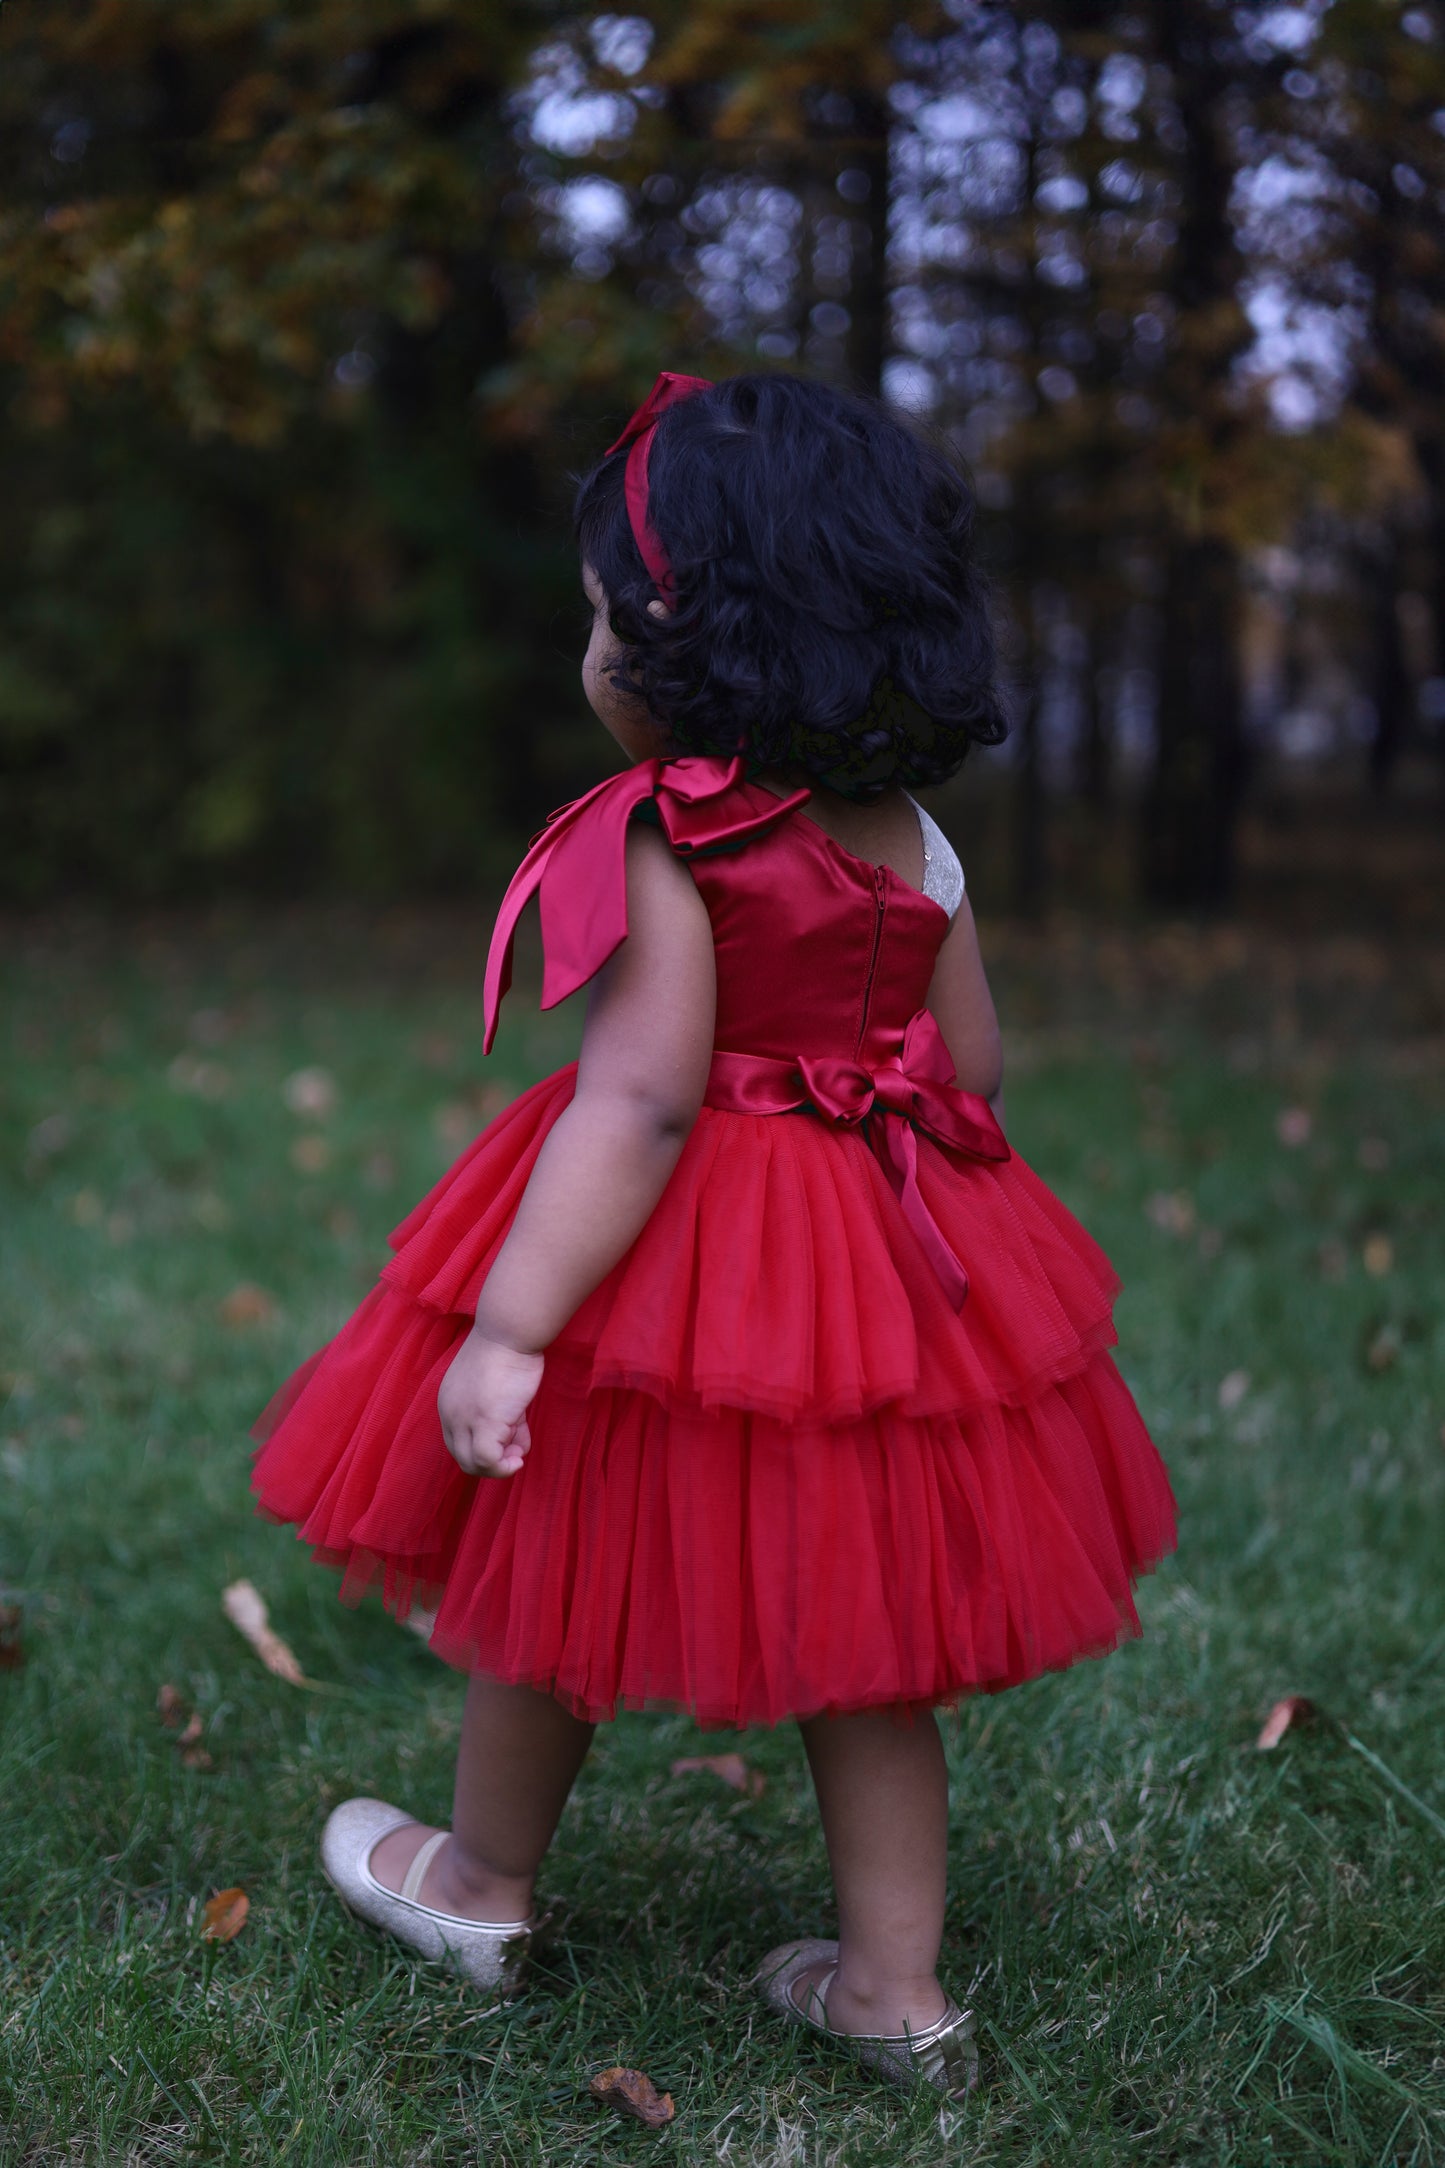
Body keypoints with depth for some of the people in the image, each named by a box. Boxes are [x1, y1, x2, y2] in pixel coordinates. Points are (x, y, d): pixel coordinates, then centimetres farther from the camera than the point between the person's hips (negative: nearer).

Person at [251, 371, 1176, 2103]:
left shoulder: (659, 835, -19)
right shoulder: (910, 837, 2)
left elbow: (642, 1099, -27)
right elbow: (972, 1072, 7)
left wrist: (507, 1327, -27)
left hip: (682, 1266, -6)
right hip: (886, 1266, 6)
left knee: (546, 1571, 16)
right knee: (856, 1631, 16)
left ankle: (480, 1885, 37)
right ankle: (897, 1987, 22)